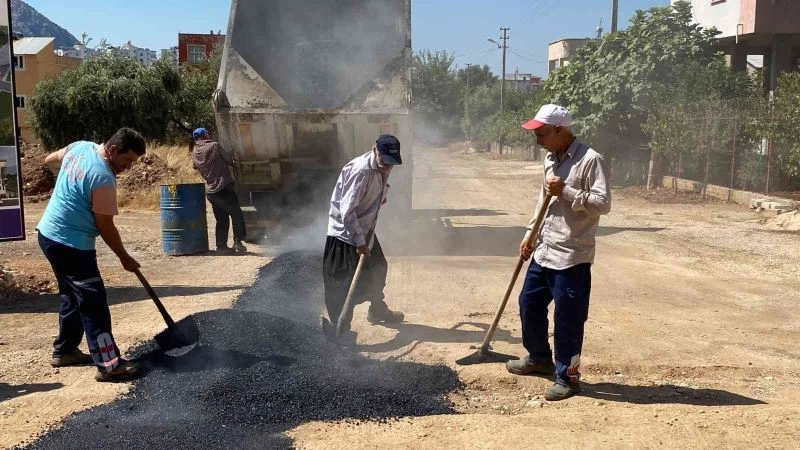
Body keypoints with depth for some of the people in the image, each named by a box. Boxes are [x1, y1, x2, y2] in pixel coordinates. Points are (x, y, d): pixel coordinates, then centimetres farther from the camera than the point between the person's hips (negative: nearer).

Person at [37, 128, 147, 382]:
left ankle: (64, 350, 30)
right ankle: (108, 364, -11)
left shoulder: (79, 147, 3)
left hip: (50, 234, 10)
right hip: (70, 244, -10)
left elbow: (50, 160, 23)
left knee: (72, 295, 20)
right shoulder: (103, 178, -23)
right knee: (93, 301, -10)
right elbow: (105, 227, -16)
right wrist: (125, 259, -4)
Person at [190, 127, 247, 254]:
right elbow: (229, 159, -2)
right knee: (237, 215, 7)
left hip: (210, 191, 6)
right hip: (224, 188, -6)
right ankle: (237, 242, 1)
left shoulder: (194, 153, 7)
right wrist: (232, 160, 20)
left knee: (221, 219, 15)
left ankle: (221, 246, 14)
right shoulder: (214, 145, -8)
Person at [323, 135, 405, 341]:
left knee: (378, 267, 22)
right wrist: (359, 241, -27)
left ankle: (378, 310, 42)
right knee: (343, 283, -3)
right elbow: (346, 211, -30)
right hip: (345, 233, -9)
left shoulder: (382, 168, -2)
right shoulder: (361, 171, -29)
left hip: (365, 229, 9)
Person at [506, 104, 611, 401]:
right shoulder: (550, 159, 12)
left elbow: (603, 204, -20)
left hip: (571, 257, -9)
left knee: (567, 320, -1)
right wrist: (530, 236, 16)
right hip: (543, 252, 9)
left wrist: (566, 191, -24)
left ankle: (567, 377, 16)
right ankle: (539, 358, 40)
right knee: (529, 305, 19)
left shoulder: (590, 160, -15)